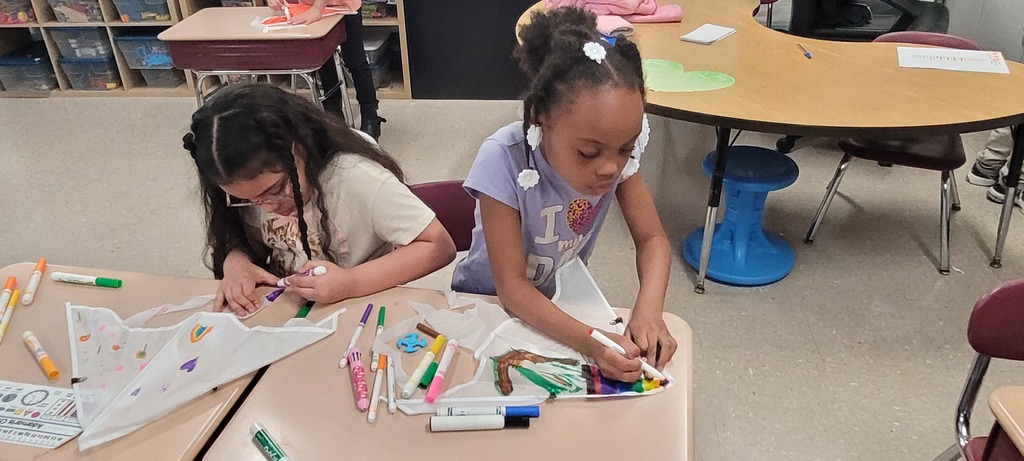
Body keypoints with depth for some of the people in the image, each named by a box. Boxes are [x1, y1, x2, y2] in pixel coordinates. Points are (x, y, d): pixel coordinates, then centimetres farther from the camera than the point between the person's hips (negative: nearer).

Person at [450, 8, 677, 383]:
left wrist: (648, 310, -32)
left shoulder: (617, 150, -20)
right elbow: (511, 287, -27)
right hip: (489, 303, -3)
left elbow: (652, 239, -13)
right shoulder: (503, 161, -31)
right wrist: (589, 342, -41)